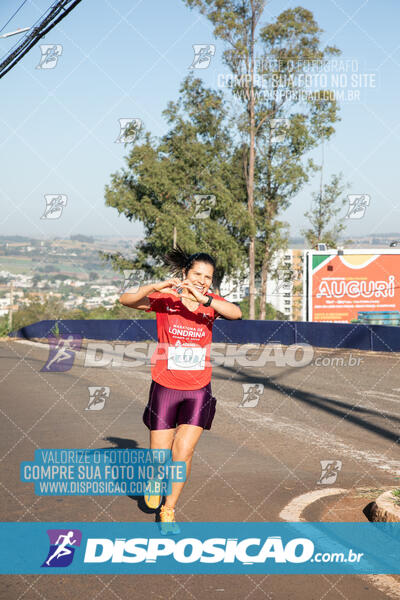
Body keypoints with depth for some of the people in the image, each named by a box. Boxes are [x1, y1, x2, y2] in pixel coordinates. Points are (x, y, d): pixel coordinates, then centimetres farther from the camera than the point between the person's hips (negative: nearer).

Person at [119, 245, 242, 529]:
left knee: (184, 451, -8)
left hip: (198, 391, 1)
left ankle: (169, 508, 15)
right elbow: (126, 300, -18)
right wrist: (157, 287, -34)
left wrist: (203, 299, -38)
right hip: (165, 387, -1)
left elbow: (236, 313, -23)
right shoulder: (165, 299, -6)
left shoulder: (212, 302, -2)